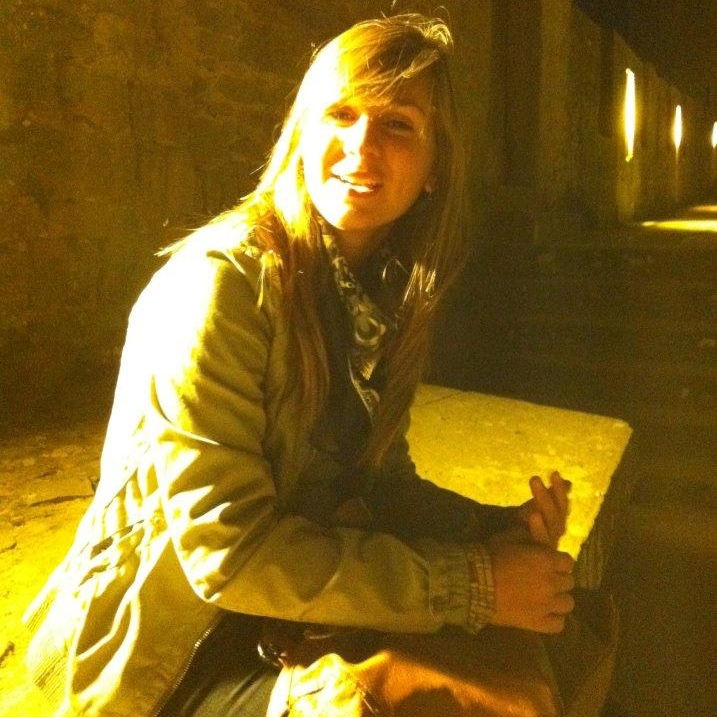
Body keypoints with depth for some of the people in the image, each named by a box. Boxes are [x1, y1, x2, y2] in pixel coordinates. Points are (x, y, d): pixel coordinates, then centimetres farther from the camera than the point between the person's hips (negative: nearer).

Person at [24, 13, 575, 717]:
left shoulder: (391, 293, -1)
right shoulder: (218, 283, -23)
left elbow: (379, 480, 5)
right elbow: (224, 548, -27)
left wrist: (499, 530, -13)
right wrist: (473, 584, -25)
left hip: (292, 618, 6)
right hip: (162, 656, -6)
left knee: (575, 619, 1)